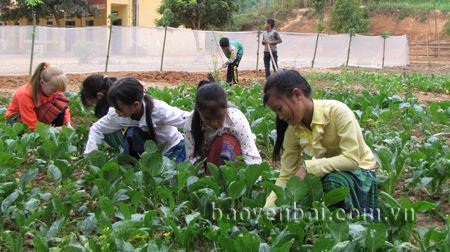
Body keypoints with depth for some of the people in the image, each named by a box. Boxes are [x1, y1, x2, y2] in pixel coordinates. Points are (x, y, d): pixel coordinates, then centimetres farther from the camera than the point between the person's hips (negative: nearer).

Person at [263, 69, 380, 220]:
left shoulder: (337, 112, -25)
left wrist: (308, 167, -32)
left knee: (334, 180, -37)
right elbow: (286, 177, -8)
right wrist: (266, 210, -19)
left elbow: (352, 159, -29)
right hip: (325, 174, 5)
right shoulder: (293, 131, -9)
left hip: (359, 172, -4)